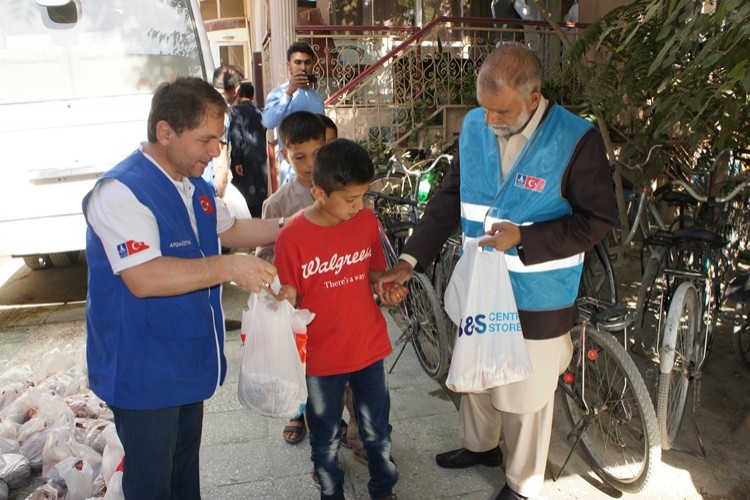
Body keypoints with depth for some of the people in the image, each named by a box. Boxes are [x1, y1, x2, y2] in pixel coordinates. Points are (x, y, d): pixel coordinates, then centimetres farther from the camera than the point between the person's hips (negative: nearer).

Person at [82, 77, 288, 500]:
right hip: (144, 371, -8)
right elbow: (144, 278, -34)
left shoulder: (195, 186, 5)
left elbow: (230, 230, 19)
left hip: (189, 360, 8)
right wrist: (227, 267, -35)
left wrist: (289, 227, 7)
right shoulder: (121, 192, -25)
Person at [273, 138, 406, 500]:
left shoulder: (367, 220, -6)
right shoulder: (292, 237, -18)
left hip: (369, 348, 3)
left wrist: (389, 288, -12)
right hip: (320, 358, -3)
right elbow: (288, 300, -10)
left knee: (377, 432, 21)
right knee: (326, 441, 19)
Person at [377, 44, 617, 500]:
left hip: (538, 297, -5)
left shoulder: (577, 139, -19)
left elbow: (599, 220, -13)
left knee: (527, 394, 13)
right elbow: (449, 198, 1)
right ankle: (479, 444, 55)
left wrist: (524, 238, -24)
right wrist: (410, 260, -7)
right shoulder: (474, 126, -5)